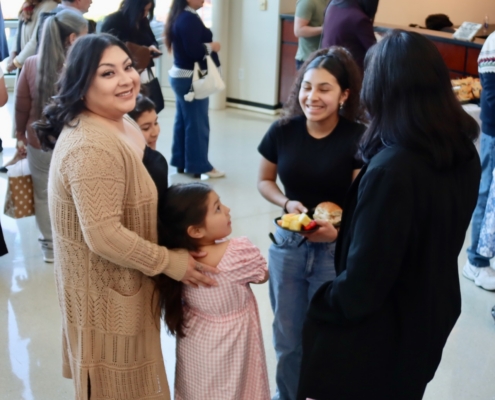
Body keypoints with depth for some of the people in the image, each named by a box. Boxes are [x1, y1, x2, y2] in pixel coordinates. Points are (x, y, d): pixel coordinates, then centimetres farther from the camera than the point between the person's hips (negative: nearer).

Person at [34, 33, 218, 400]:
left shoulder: (120, 124, 3)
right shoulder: (92, 148, -31)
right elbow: (104, 235, -32)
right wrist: (170, 262, -22)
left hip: (121, 279, 10)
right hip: (105, 287, -9)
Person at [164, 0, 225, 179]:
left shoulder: (182, 17, 13)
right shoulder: (189, 19, -19)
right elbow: (193, 51, -24)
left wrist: (207, 46, 3)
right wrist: (212, 47, -9)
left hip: (181, 75, 10)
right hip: (190, 78, -10)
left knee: (183, 120, 13)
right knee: (197, 123, -4)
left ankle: (181, 161, 20)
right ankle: (199, 166, 2)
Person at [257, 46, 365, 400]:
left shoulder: (358, 139, -17)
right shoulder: (283, 131, -7)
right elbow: (265, 181, 7)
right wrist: (287, 203, -12)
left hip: (336, 250, -3)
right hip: (288, 244, 3)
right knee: (287, 338, 18)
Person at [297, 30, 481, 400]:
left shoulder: (391, 169, -32)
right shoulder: (464, 153, -6)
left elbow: (364, 276, -27)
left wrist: (321, 307, -7)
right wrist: (344, 235, 17)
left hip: (375, 333, -7)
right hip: (428, 320, 7)